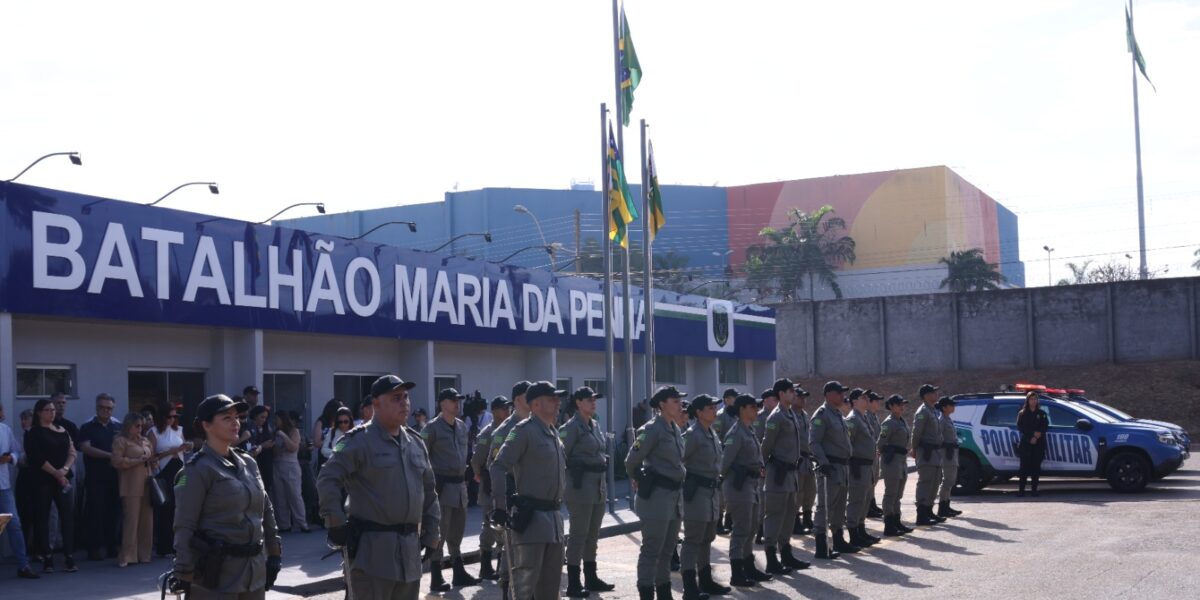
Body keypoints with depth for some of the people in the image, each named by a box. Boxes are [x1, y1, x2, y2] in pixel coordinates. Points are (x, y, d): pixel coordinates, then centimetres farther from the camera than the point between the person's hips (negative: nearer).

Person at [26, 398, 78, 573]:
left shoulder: (62, 430, 14)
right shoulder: (34, 433, 0)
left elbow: (72, 452, 7)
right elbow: (38, 459, -9)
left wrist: (65, 469, -11)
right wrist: (56, 474, -13)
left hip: (64, 478, 4)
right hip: (43, 481, -4)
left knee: (68, 516, -2)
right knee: (42, 519, -1)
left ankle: (69, 557, -1)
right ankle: (46, 558, 3)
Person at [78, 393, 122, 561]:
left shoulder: (119, 427, 12)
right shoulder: (88, 427, 2)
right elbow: (85, 447, -11)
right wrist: (109, 455, -17)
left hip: (115, 476, 3)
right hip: (95, 477, -3)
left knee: (114, 512, 4)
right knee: (95, 512, -4)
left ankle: (112, 546, 11)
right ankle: (94, 548, -1)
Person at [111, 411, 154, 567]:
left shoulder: (145, 441, 22)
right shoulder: (121, 441, 1)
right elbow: (117, 462, -9)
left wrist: (152, 461, 8)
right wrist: (138, 461, -11)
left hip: (147, 485, 7)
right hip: (131, 487, -6)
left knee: (147, 521, 3)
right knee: (131, 520, -10)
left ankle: (143, 554, 10)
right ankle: (127, 556, -7)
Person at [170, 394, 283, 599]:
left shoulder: (248, 463, 12)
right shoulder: (198, 468, -10)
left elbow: (266, 510, 19)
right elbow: (184, 526, -14)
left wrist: (274, 554, 15)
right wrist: (183, 574, -17)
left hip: (254, 572, 7)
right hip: (215, 574, -7)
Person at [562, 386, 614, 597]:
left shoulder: (595, 425, 14)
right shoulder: (571, 427, -11)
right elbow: (561, 456, -13)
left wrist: (604, 480, 16)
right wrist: (573, 478, -10)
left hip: (599, 485, 8)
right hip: (581, 485, -8)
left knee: (593, 534, 14)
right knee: (579, 534, -4)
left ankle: (591, 578, 23)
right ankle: (573, 584, 1)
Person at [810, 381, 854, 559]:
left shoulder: (838, 414, 17)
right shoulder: (821, 414, -12)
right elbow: (813, 442, -19)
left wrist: (847, 463, 20)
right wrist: (824, 463, -25)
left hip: (842, 466, 10)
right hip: (829, 467, -10)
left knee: (839, 506, 17)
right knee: (825, 506, -7)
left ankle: (839, 541, 27)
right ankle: (822, 548, -6)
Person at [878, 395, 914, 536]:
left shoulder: (902, 421, 15)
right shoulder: (889, 423, -14)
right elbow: (881, 443, -15)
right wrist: (887, 456, -8)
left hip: (902, 461, 9)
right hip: (892, 461, -9)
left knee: (897, 495, 16)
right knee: (890, 494, -6)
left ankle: (896, 523, 24)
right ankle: (889, 527, -3)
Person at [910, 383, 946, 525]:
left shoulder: (933, 411, 18)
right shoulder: (922, 412, -14)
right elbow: (916, 432, -17)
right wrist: (915, 450, -10)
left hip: (935, 452, 10)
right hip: (927, 452, -10)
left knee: (934, 483, 15)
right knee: (925, 483, -9)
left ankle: (928, 512, 24)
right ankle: (921, 516, -7)